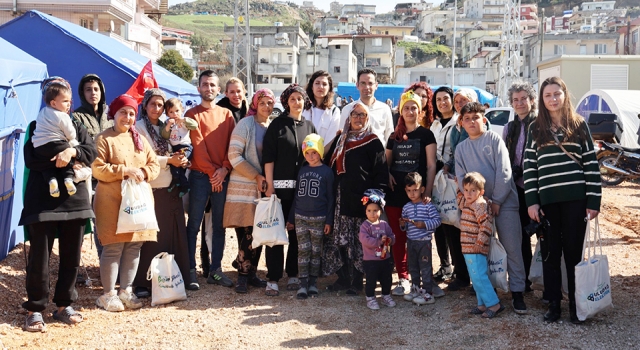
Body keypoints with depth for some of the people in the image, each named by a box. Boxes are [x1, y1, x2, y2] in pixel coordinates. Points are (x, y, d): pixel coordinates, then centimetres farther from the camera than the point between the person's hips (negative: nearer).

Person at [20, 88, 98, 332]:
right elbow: (31, 160, -8)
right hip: (43, 201, -4)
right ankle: (34, 309, 8)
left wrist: (72, 151, -19)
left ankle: (64, 305, 20)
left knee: (71, 256, 8)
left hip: (74, 199, 4)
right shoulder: (36, 126, 3)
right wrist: (62, 162, -15)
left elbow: (92, 151, -2)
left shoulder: (76, 126, 13)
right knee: (39, 258, -3)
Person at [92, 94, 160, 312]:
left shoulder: (140, 139, 16)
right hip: (112, 201, -5)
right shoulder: (104, 139, -1)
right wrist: (125, 171, -16)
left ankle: (126, 290, 19)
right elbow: (97, 169, -10)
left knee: (134, 246, 7)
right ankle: (108, 294, 8)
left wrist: (143, 172, -8)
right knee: (113, 248, -5)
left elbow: (154, 165, 13)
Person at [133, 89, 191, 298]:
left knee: (174, 235, 5)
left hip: (171, 189, 6)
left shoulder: (166, 128, 17)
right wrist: (169, 160, -14)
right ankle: (143, 283, 3)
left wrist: (181, 160, -2)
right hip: (151, 190, -6)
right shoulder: (139, 128, -2)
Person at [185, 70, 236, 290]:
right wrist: (211, 172, -12)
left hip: (223, 176, 4)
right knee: (194, 224, -2)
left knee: (219, 225, 7)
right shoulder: (193, 114, 1)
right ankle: (191, 271, 2)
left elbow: (232, 144, 5)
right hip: (200, 176, -4)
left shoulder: (226, 114, 12)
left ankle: (216, 270, 14)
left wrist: (225, 168, -9)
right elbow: (198, 146, -6)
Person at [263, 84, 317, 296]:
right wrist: (269, 185, -11)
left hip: (303, 187, 4)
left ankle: (293, 275, 19)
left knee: (297, 232, 9)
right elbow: (268, 156, -5)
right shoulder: (277, 124, 1)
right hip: (280, 185, -4)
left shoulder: (309, 127, 12)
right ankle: (273, 278, 3)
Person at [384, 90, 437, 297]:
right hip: (395, 193, 4)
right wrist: (387, 174, 0)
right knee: (398, 237, 4)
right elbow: (386, 161, 22)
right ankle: (403, 278, 12)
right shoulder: (394, 136, 13)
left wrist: (427, 192, -15)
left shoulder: (426, 134, 1)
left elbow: (431, 165, -5)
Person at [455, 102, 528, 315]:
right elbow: (461, 178, 4)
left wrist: (497, 200, -12)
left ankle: (517, 293, 3)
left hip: (504, 202, -3)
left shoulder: (494, 140, -1)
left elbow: (504, 172, -8)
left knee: (513, 248, -3)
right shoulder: (461, 148, 10)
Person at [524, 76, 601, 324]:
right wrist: (531, 201, -3)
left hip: (575, 199, -1)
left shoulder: (579, 125, 4)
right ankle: (554, 303, 17)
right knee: (551, 252, 7)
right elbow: (529, 166, 4)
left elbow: (591, 164, 2)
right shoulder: (535, 128, 7)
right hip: (547, 200, 1)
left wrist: (594, 201, -3)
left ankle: (576, 304, 16)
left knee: (574, 251, 5)